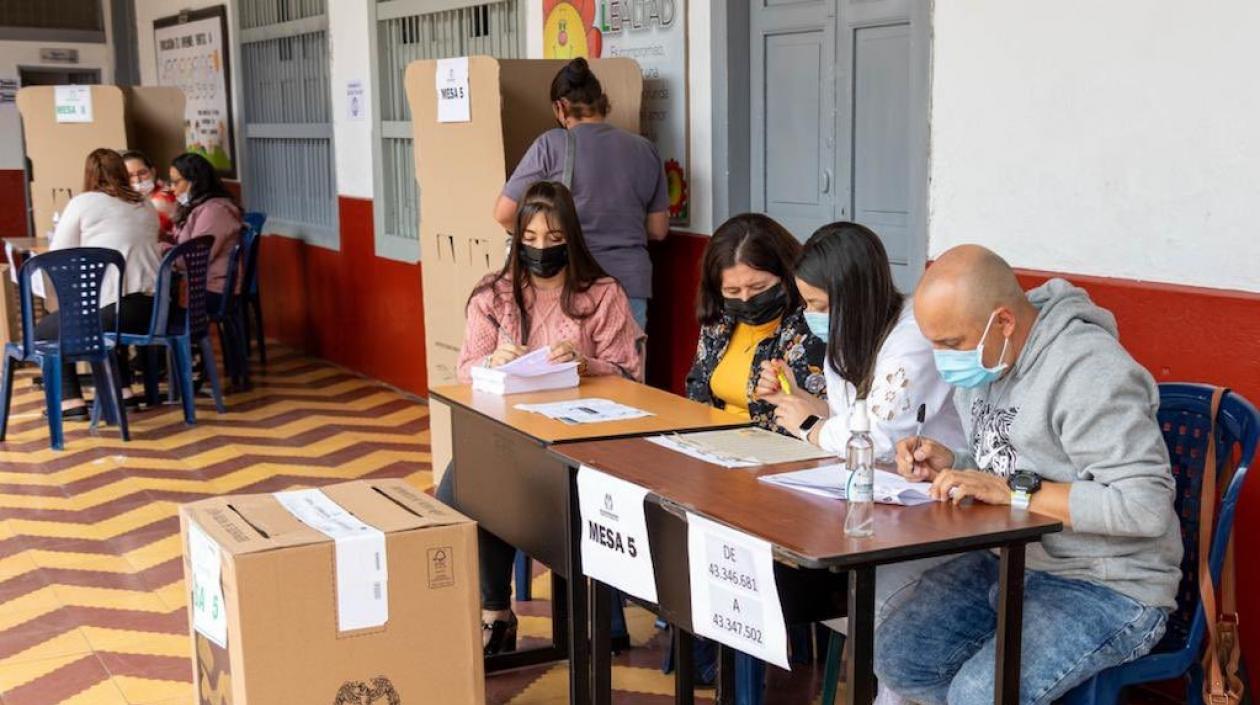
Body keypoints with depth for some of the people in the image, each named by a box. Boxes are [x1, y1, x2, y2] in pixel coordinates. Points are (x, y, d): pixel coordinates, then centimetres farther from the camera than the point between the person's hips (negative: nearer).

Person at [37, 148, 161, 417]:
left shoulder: (82, 203, 3)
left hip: (109, 307, -6)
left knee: (44, 331, 18)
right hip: (152, 307, 6)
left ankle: (70, 401, 6)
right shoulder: (146, 206, 17)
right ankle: (123, 391, 27)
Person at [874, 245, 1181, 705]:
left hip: (1107, 588, -9)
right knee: (895, 655, -3)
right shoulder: (981, 360, 5)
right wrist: (951, 464, -2)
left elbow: (1147, 506, -28)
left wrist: (1011, 491, -27)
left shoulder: (1090, 374, -23)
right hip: (1008, 561, 9)